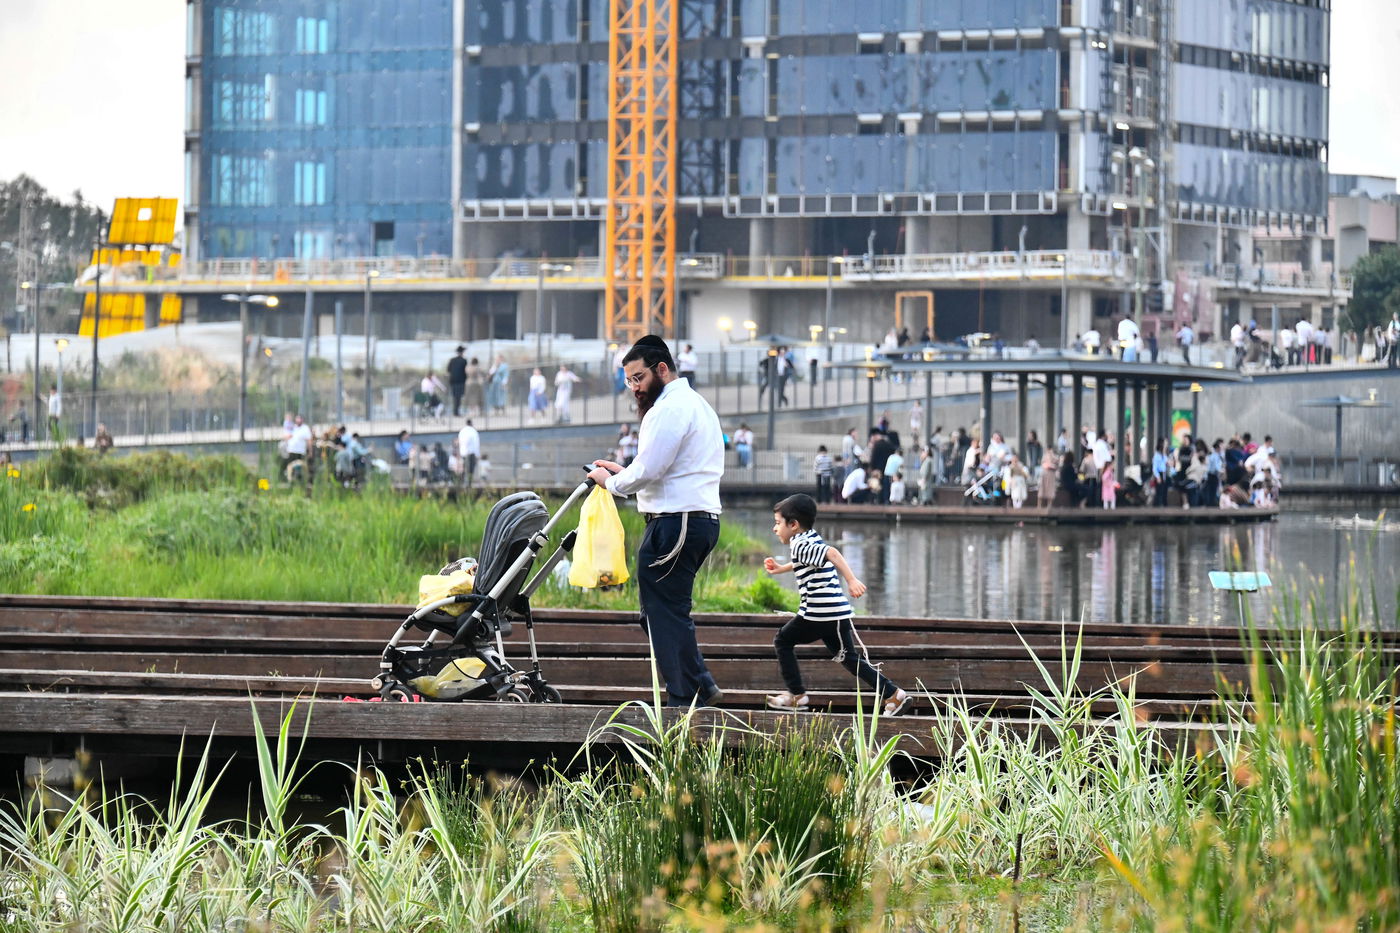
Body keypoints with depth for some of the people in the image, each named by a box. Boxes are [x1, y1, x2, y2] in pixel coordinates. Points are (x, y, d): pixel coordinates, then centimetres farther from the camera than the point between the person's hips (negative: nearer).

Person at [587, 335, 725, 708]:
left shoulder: (669, 409, -12)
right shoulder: (697, 405, 22)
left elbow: (647, 472, -18)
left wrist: (611, 482, 1)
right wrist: (623, 472, 20)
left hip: (675, 522, -11)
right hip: (703, 519, 11)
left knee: (664, 614, -7)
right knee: (669, 612, 15)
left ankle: (685, 698, -8)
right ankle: (702, 685, 10)